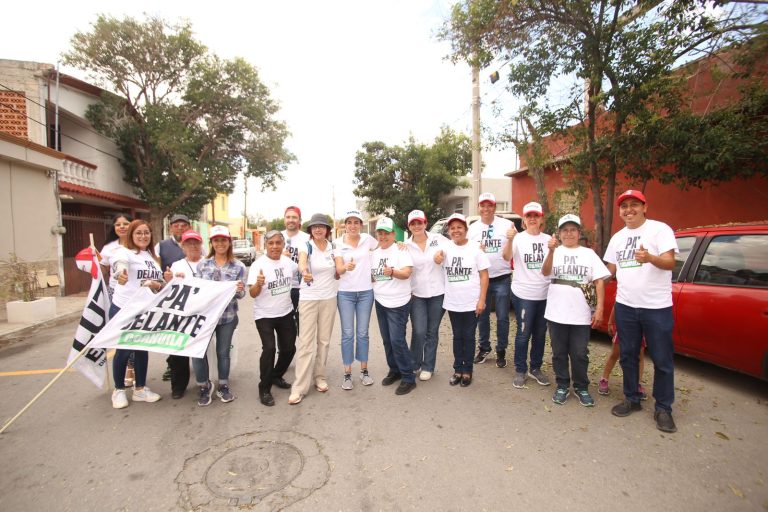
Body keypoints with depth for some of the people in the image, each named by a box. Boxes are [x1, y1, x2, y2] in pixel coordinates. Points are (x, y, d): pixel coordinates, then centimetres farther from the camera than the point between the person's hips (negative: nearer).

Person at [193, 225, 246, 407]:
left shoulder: (238, 267, -1)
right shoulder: (202, 265, 2)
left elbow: (240, 295, -3)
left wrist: (239, 290, -25)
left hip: (227, 316, 0)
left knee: (223, 351, 11)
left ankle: (223, 386, 30)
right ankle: (204, 386, 19)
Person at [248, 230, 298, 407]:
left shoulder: (288, 261, -1)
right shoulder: (258, 265, -15)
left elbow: (300, 269, 22)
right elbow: (253, 294, -18)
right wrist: (258, 283, -37)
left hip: (286, 313, 5)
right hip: (264, 316, -5)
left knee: (289, 348, 11)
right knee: (269, 349, -17)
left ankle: (276, 376, 36)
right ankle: (264, 389, 1)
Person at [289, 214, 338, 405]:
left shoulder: (333, 246, 3)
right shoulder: (306, 246, -10)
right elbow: (301, 263, -34)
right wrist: (304, 272, -53)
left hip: (329, 298, 4)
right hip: (309, 298, -3)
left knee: (324, 339, 11)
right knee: (306, 342, -5)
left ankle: (319, 377, 26)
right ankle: (299, 387, 1)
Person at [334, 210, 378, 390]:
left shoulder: (367, 239, 0)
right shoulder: (338, 243, -3)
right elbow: (338, 269, -11)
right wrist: (346, 267, -34)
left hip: (366, 292, 1)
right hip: (345, 293, -1)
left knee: (362, 333, 10)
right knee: (347, 334, 2)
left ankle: (364, 370, 23)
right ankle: (347, 373, 14)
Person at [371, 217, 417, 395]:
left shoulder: (401, 250, -10)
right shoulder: (374, 253, 11)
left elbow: (406, 273, -22)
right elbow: (371, 273, 23)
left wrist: (392, 272, -40)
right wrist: (371, 278, 2)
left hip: (398, 303, -7)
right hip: (380, 302, 7)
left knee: (397, 340, -9)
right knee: (387, 340, 13)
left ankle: (408, 377, 4)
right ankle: (394, 370, 28)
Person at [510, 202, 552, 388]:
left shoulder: (548, 239, 5)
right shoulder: (518, 238, -5)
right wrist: (509, 239, -40)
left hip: (545, 294, 4)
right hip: (523, 294, -4)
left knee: (540, 333, 14)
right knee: (524, 333, 4)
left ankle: (535, 368, 30)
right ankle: (520, 371, 18)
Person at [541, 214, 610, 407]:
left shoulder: (589, 254, 8)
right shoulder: (555, 252, 4)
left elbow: (599, 281, 4)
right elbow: (545, 272, -14)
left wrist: (599, 308, -4)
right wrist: (551, 251, -30)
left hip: (581, 314, 1)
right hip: (556, 313, 0)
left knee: (580, 354, 8)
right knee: (559, 353, 10)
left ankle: (581, 387, 25)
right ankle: (562, 386, 25)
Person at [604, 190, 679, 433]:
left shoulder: (660, 229, -6)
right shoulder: (617, 238, 11)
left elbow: (670, 262, -17)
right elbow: (609, 270, 18)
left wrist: (650, 258, -36)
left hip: (657, 307, -5)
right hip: (625, 306, 5)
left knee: (662, 360, 5)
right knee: (628, 356, 14)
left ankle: (663, 409, 19)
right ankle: (632, 399, 29)